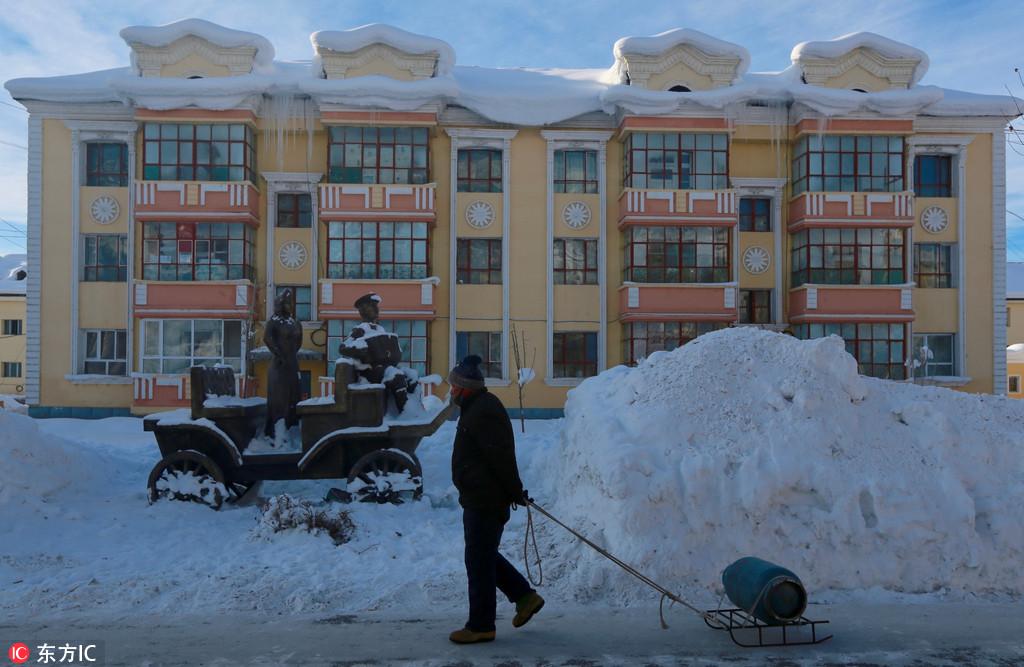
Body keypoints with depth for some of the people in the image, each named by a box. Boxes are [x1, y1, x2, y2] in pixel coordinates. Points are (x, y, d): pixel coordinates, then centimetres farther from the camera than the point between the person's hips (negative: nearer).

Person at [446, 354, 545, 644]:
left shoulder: (482, 411, -19)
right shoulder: (477, 407, 16)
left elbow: (501, 457, -23)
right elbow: (499, 457, 21)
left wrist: (515, 491, -18)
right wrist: (514, 491, 22)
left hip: (485, 501, -11)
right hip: (480, 498, 11)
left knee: (479, 560, -3)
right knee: (483, 556, 19)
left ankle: (481, 626, 6)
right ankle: (525, 596, 27)